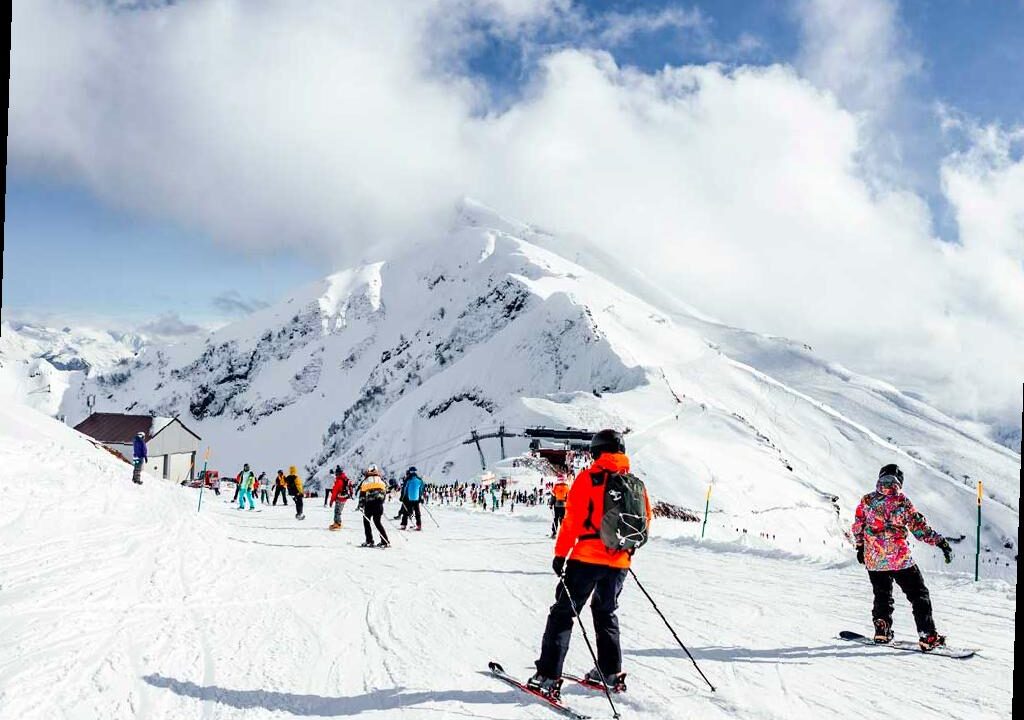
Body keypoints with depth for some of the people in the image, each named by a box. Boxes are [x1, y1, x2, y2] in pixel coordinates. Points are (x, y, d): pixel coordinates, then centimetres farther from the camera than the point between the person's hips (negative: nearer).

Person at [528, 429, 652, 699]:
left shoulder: (588, 478, -7)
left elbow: (572, 519, -11)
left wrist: (560, 554, -7)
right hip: (619, 562, 5)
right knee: (606, 612, 24)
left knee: (562, 613, 1)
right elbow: (645, 518, 13)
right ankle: (611, 672, 25)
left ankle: (548, 676, -4)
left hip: (587, 558, -5)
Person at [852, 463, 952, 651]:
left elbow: (857, 526, 10)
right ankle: (927, 636, 0)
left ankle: (882, 631, 17)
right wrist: (941, 542, -4)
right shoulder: (902, 501, -7)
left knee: (882, 595, 21)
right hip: (899, 558, -4)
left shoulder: (867, 500, 3)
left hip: (873, 560, 4)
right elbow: (919, 526, -9)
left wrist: (860, 547, 24)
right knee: (919, 595, 6)